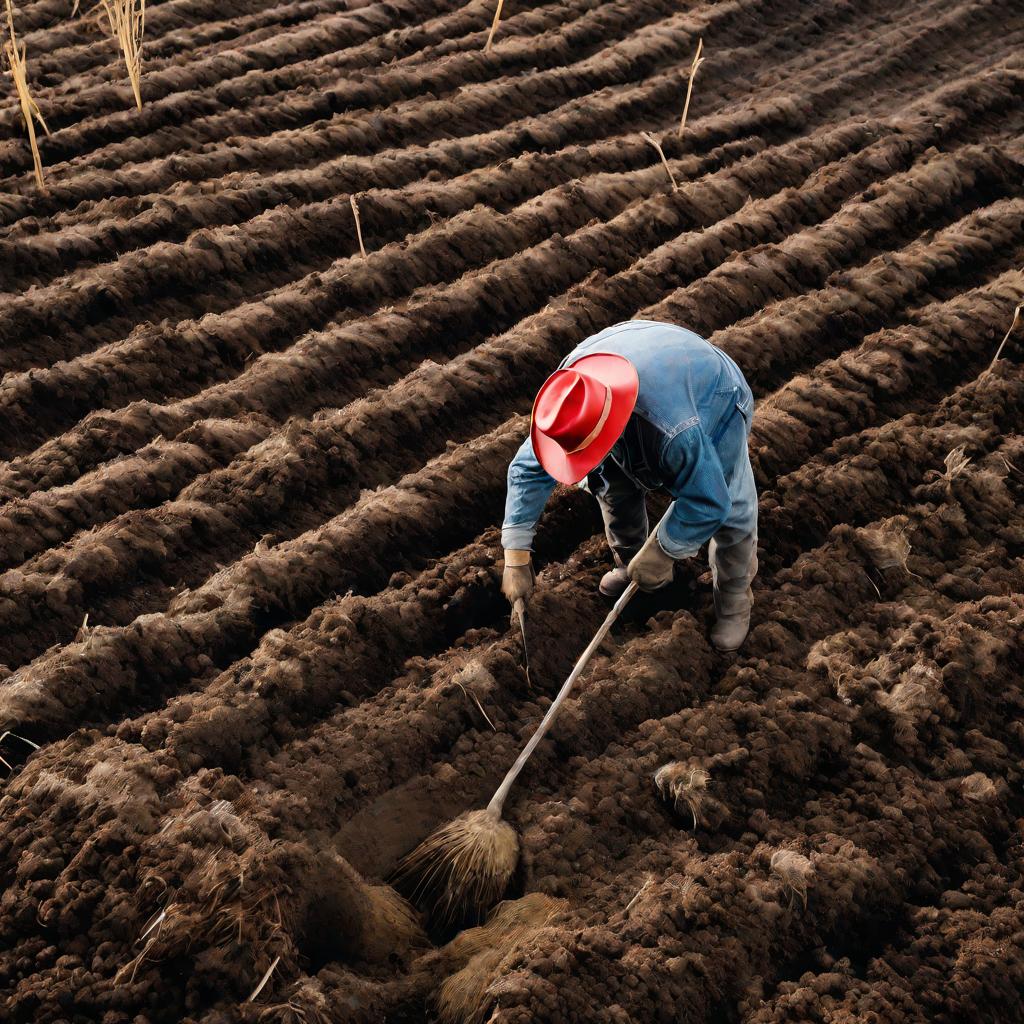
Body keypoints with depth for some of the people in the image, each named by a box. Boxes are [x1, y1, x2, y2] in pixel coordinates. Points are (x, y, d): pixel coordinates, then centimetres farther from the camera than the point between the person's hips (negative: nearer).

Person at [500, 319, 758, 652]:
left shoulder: (676, 430, -50)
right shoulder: (570, 396, -33)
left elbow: (709, 503, -36)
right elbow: (528, 468, -21)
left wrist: (664, 553, -23)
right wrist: (516, 558, -21)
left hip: (713, 400, -5)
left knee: (731, 508, -13)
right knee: (613, 485, 1)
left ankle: (734, 602, 11)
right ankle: (629, 564, 28)